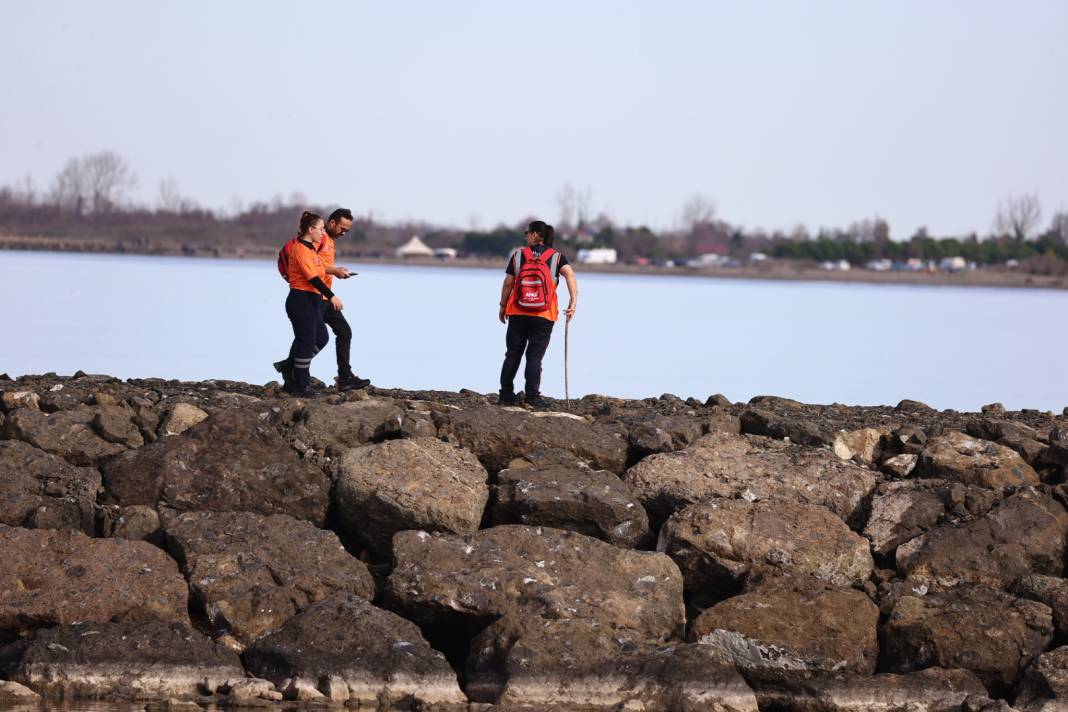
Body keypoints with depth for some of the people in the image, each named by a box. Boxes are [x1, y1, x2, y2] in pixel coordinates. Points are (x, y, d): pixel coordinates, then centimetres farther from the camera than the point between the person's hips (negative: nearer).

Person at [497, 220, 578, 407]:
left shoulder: (517, 255, 2)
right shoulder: (556, 257, 2)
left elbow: (508, 283, 2)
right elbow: (570, 274, -15)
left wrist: (503, 306, 12)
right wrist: (574, 301, -19)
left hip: (517, 314, 1)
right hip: (544, 316, -1)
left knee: (513, 354, 10)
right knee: (535, 356, 2)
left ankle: (506, 395, 11)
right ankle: (532, 396, -3)